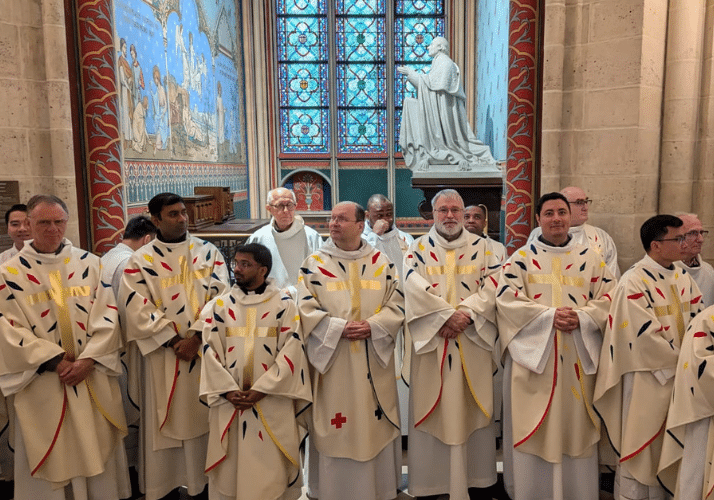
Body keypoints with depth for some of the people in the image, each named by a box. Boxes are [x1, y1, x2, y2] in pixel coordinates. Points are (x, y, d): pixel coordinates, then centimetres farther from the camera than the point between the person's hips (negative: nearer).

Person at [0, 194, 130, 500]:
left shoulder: (89, 264, 3)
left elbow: (107, 315, -1)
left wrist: (88, 359, -12)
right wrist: (56, 361, -14)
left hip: (93, 378, 2)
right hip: (42, 384, -1)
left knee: (97, 449, 12)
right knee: (50, 456, 9)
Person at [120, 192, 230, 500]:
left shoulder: (208, 252, 3)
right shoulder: (140, 261, 0)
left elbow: (220, 297, -5)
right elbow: (139, 310, -8)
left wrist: (196, 337, -15)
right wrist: (175, 341, -14)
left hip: (206, 351, 1)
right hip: (163, 355, -1)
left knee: (205, 418, 10)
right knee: (167, 421, 7)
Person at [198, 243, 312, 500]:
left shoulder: (284, 305, -1)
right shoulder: (219, 306, 6)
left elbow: (291, 352, -8)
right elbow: (210, 351, 0)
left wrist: (261, 390, -14)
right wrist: (228, 390, -12)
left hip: (272, 402, -2)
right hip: (228, 401, 2)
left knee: (272, 466, 7)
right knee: (230, 467, 10)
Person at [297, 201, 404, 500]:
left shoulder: (381, 262, 5)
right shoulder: (314, 264, 0)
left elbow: (397, 303, 2)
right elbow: (306, 309, -7)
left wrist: (373, 325, -15)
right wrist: (340, 328, -18)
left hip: (374, 362, 2)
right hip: (331, 360, -2)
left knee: (376, 424, 10)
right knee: (334, 428, 4)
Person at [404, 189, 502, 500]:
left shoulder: (481, 247, 9)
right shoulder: (418, 249, 5)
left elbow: (493, 285, -2)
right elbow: (415, 288, -10)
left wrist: (466, 314, -16)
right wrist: (448, 315, -18)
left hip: (473, 342, 1)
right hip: (431, 340, -1)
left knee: (473, 410, 7)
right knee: (433, 411, 3)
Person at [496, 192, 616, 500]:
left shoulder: (590, 258, 10)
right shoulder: (520, 259, 3)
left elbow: (608, 298, 4)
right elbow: (507, 299, -8)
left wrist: (581, 317, -14)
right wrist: (549, 315, -18)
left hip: (579, 356, 2)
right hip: (532, 353, -2)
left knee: (575, 425, 8)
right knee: (534, 431, 3)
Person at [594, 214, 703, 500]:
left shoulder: (683, 278, 7)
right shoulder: (634, 282, -16)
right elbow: (645, 336, -19)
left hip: (680, 376, 7)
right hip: (647, 378, -7)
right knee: (642, 443, 5)